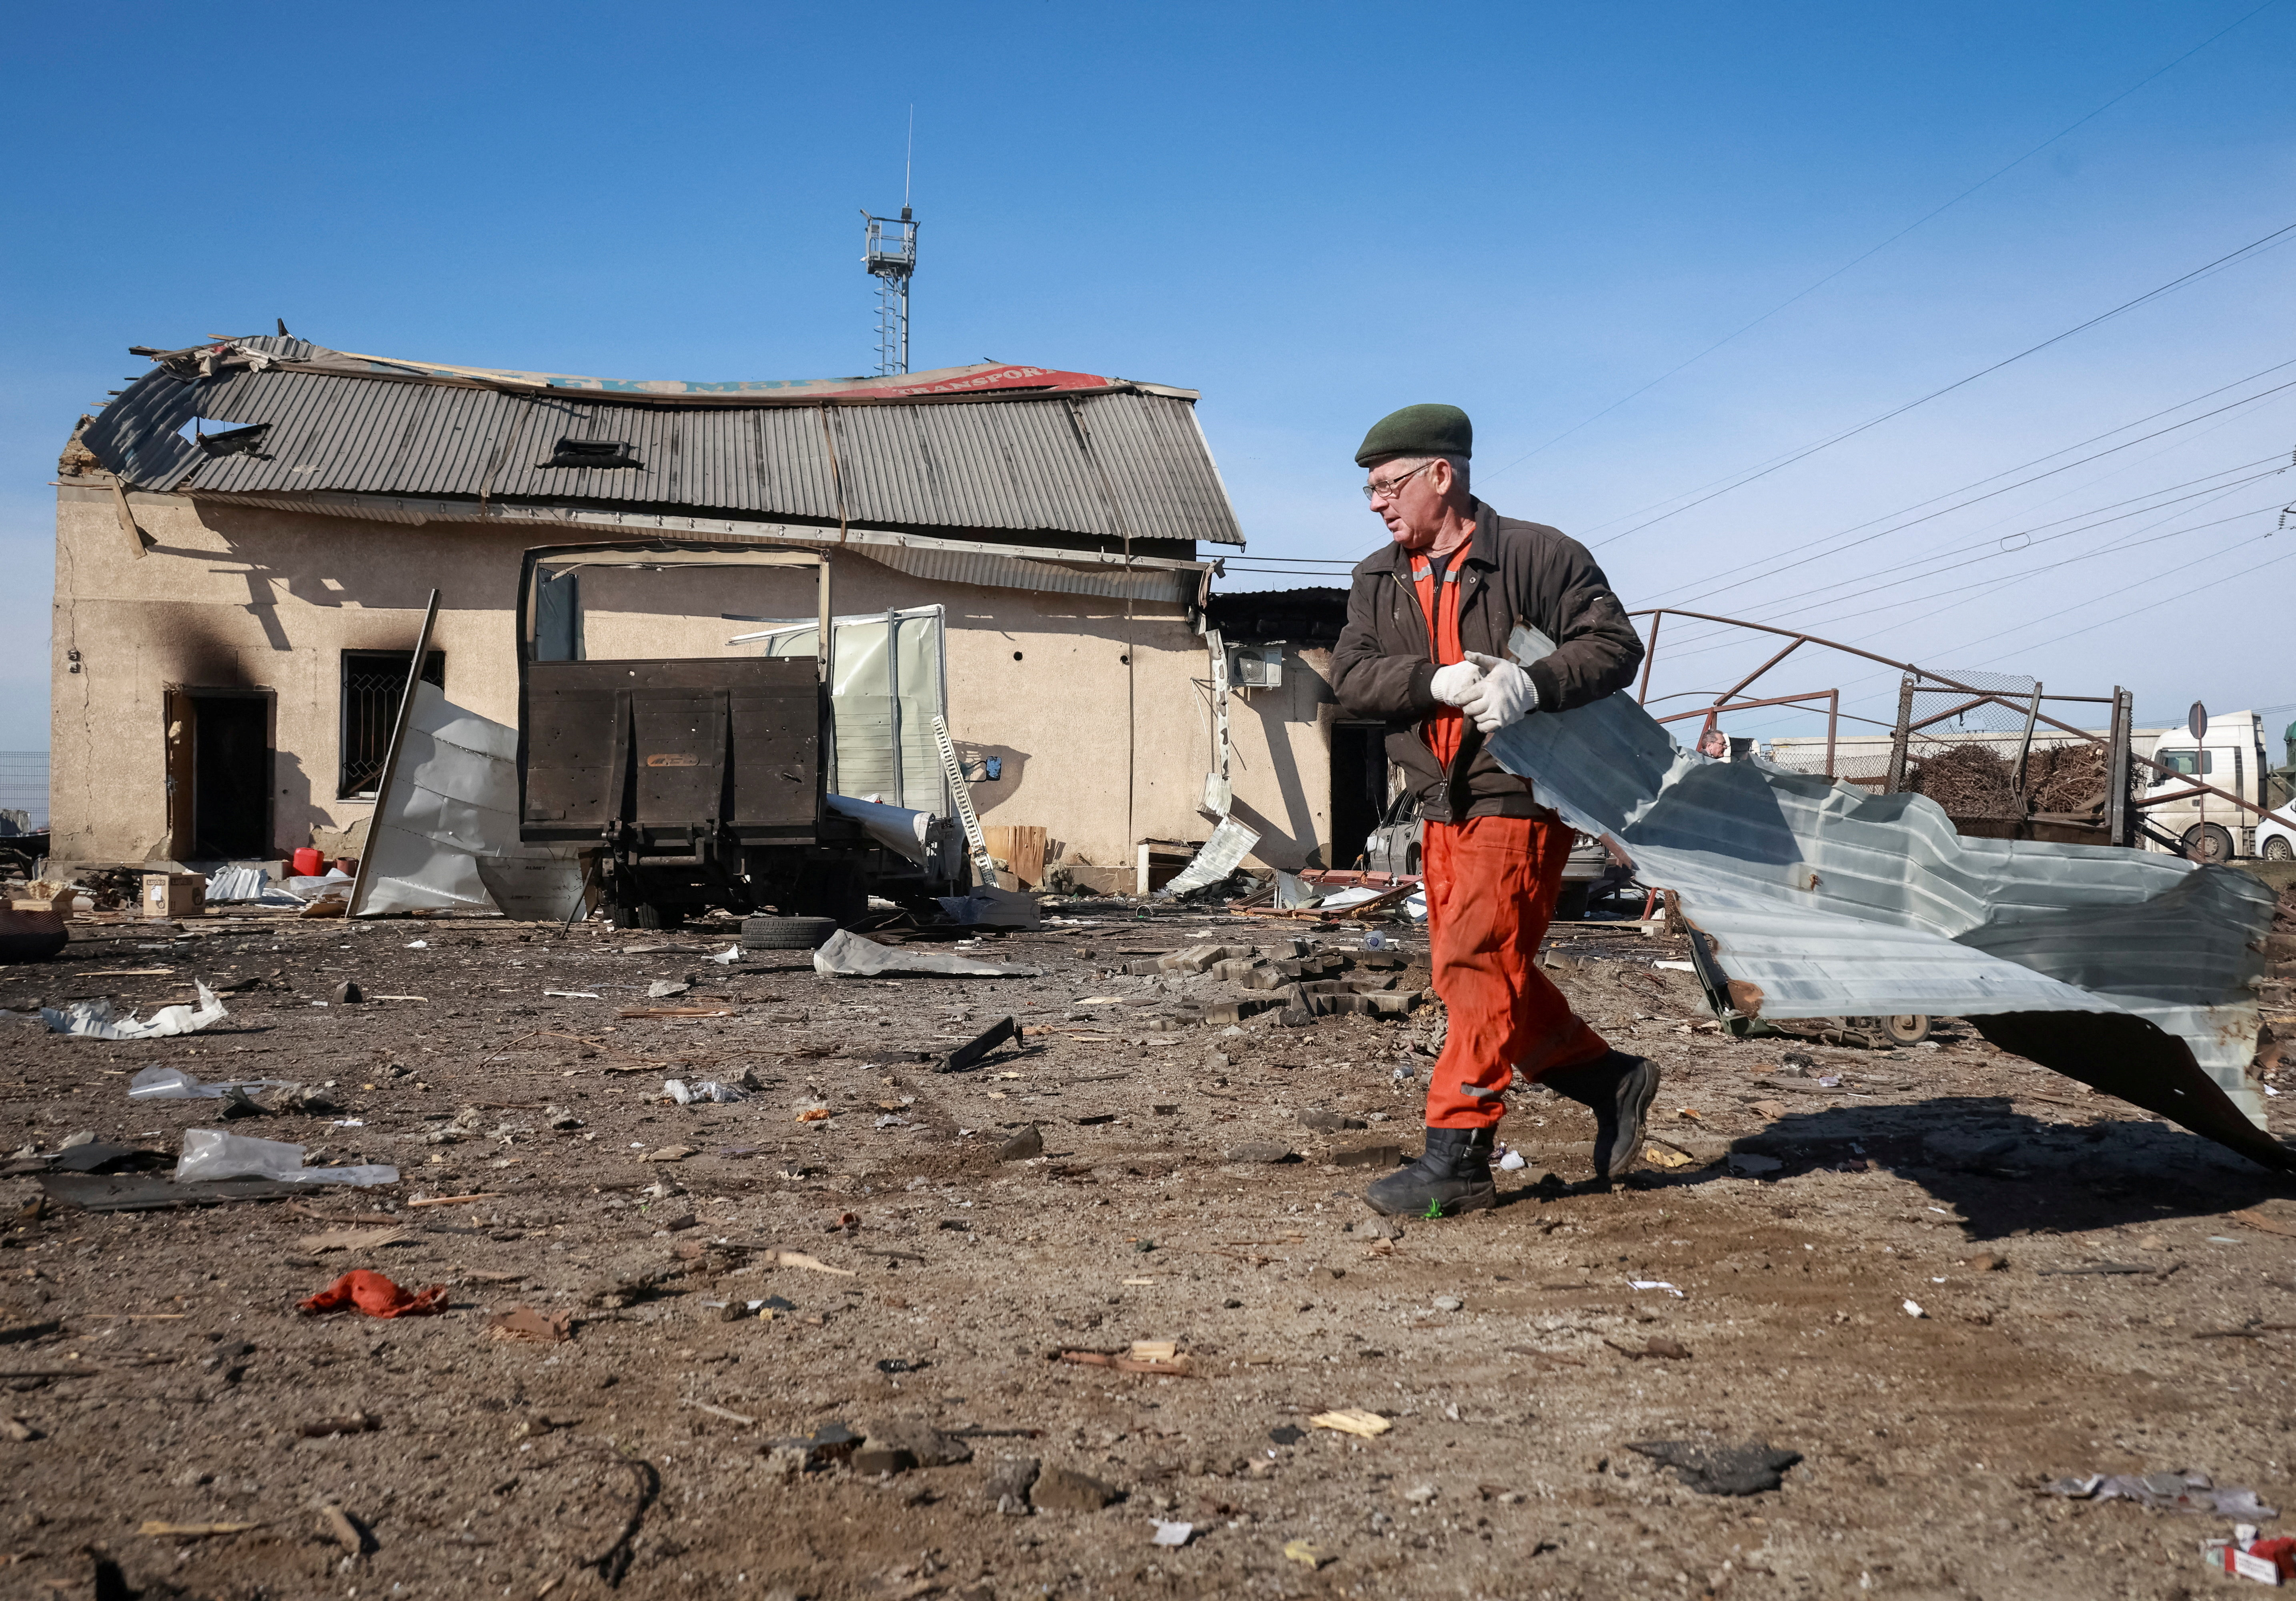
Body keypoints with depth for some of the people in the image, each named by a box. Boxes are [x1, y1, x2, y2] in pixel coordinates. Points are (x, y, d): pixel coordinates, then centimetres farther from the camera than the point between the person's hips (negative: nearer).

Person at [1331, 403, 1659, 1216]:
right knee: (1492, 975, 12)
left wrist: (1532, 684, -27)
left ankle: (1457, 1156, -8)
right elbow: (1350, 680, -2)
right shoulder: (1377, 580, 10)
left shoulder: (1536, 555, -7)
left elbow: (1615, 644, -10)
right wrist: (1435, 682, -20)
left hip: (1522, 794, -7)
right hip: (1445, 805, 8)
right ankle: (1613, 1080, 29)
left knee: (1475, 965, -12)